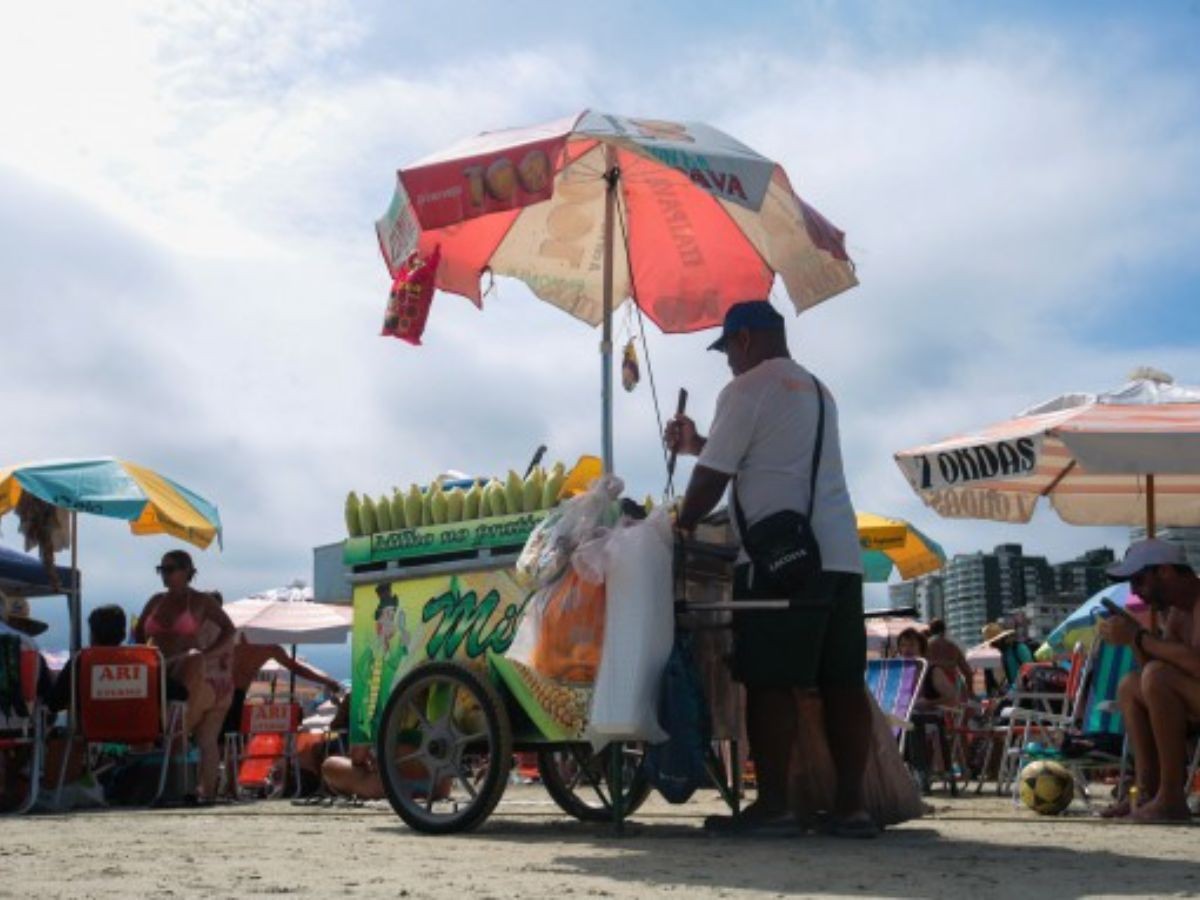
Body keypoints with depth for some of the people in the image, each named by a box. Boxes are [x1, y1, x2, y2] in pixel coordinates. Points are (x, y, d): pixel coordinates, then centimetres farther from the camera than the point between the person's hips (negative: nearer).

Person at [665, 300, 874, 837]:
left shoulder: (746, 391, -3)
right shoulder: (816, 390, 23)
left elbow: (711, 478, -5)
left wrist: (681, 527, 10)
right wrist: (697, 444, 34)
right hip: (840, 554, 8)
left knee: (770, 683, -5)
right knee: (843, 684, 4)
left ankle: (773, 803, -5)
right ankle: (851, 805, 3)